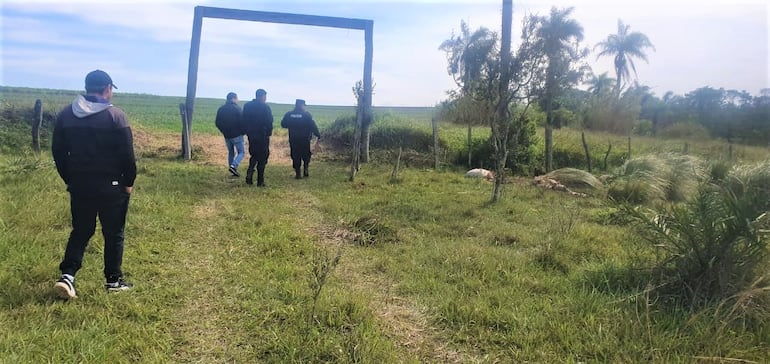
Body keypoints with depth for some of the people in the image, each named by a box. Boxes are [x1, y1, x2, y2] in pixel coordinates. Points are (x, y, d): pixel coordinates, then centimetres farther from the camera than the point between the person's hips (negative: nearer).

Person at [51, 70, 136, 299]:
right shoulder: (115, 116, -13)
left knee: (80, 231, 17)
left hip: (79, 185, 4)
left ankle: (67, 275, 4)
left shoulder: (65, 115, 3)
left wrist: (70, 179, 17)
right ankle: (113, 280, 16)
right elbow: (127, 154, -13)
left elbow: (58, 151, 8)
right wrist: (128, 182, -1)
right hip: (111, 186, -4)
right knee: (113, 234, 9)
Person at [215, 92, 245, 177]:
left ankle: (233, 170, 16)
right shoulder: (236, 108, -12)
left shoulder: (221, 109, 6)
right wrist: (244, 132, -1)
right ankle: (233, 166, -17)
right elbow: (241, 121, -16)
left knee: (231, 152, 18)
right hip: (237, 135, -6)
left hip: (227, 136, 6)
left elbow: (217, 123, 9)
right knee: (241, 152, 4)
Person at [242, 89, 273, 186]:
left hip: (251, 135, 5)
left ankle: (250, 172, -1)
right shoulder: (265, 107, -12)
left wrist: (248, 132, 15)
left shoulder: (247, 106, 6)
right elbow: (269, 122, -12)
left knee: (254, 155, 21)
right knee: (262, 158, 3)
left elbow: (244, 120, 9)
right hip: (262, 136, -5)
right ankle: (260, 181, 5)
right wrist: (269, 133, 1)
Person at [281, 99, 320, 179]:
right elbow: (313, 126, -11)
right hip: (304, 139, -2)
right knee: (306, 155, 15)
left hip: (293, 140, 2)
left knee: (295, 156, 7)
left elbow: (283, 124, 8)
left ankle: (297, 173, 5)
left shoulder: (289, 114, 0)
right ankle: (305, 169, 2)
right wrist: (318, 135, -4)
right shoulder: (306, 114, -9)